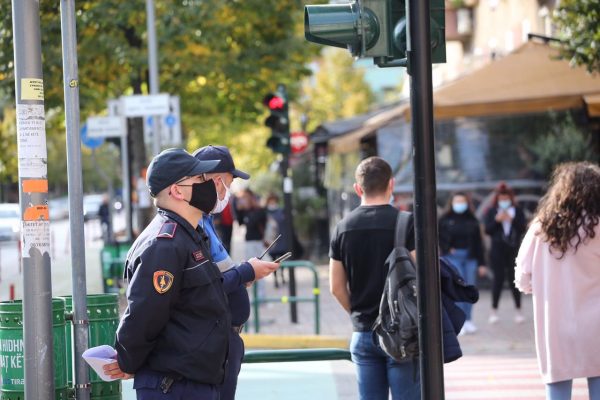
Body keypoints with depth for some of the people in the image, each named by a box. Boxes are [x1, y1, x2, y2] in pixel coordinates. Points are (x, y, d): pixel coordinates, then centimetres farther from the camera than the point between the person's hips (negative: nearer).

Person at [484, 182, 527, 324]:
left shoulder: (518, 211, 7)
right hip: (497, 250, 0)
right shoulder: (491, 212, 6)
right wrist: (497, 220, -15)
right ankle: (494, 311, 7)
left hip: (514, 250, 0)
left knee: (514, 279, 1)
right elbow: (487, 230, -2)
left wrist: (512, 220, -15)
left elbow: (523, 228, -2)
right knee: (498, 278, -1)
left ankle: (518, 310, 11)